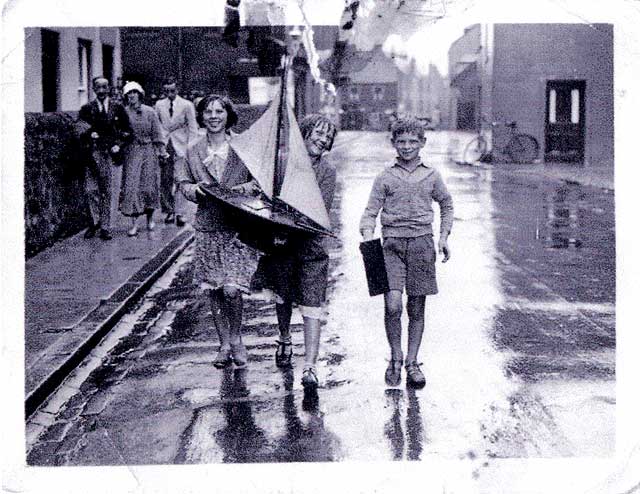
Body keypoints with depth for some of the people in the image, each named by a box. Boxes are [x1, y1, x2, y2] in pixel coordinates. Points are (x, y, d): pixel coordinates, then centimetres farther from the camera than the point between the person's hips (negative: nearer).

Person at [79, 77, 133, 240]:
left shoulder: (117, 107, 7)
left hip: (110, 153, 0)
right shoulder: (87, 108, 7)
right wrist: (90, 134, -9)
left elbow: (128, 130, 11)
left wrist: (118, 145, -1)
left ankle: (105, 227, 7)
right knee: (91, 189, -5)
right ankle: (95, 221, 12)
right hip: (93, 152, 0)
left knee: (106, 190, 1)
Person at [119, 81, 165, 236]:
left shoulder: (149, 112, 3)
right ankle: (134, 223, -5)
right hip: (131, 152, 0)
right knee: (131, 185, -7)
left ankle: (150, 218, 20)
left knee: (149, 184, 1)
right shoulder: (124, 113, 3)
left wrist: (161, 150, -1)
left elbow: (157, 133, 5)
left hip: (148, 151, 0)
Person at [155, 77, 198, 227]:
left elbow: (192, 128, 1)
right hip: (163, 147, 3)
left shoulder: (187, 105, 0)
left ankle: (179, 213, -7)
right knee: (165, 180, 3)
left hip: (180, 147, -3)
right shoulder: (159, 105, 8)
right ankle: (169, 211, 13)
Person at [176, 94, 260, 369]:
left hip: (239, 226, -3)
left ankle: (236, 339, 13)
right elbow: (183, 183, 9)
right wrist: (197, 189, -12)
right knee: (213, 290, 7)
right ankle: (224, 344, 23)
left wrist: (240, 189, -16)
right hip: (207, 225, 3)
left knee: (232, 289, -13)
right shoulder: (192, 151, 9)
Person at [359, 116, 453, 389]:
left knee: (417, 308, 5)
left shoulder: (431, 176, 9)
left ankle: (412, 363, 16)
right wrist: (368, 240, -14)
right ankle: (395, 358, 7)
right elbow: (370, 212, 3)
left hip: (422, 243, 1)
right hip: (392, 244, -1)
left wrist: (444, 237, 15)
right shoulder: (385, 178, 5)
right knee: (393, 305, -13)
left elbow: (447, 205, 24)